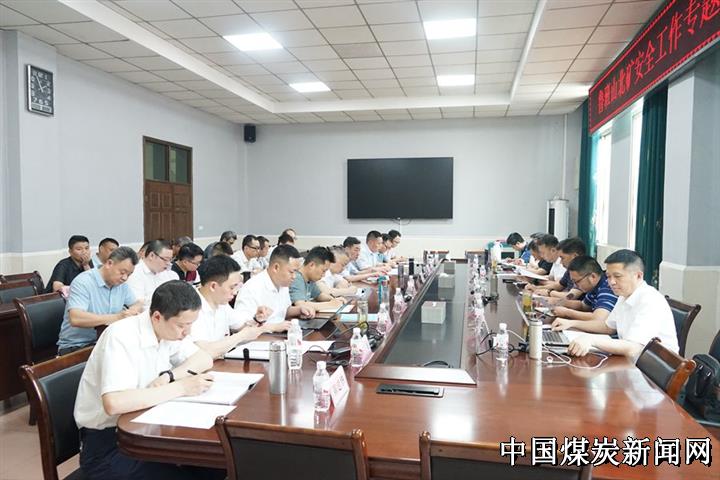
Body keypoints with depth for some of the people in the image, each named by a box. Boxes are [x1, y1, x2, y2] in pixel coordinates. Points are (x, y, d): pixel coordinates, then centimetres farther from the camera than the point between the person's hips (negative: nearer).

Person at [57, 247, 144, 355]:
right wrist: (116, 317, -35)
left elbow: (138, 303, 16)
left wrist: (134, 310, -10)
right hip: (75, 346, -7)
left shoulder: (121, 284, 7)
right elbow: (75, 318, -29)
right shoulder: (83, 282, -16)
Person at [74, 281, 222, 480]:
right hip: (107, 443, -7)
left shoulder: (168, 330, -2)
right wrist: (180, 387, -32)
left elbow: (205, 358, 2)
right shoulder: (121, 337, -25)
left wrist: (168, 376, -17)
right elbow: (113, 403, -37)